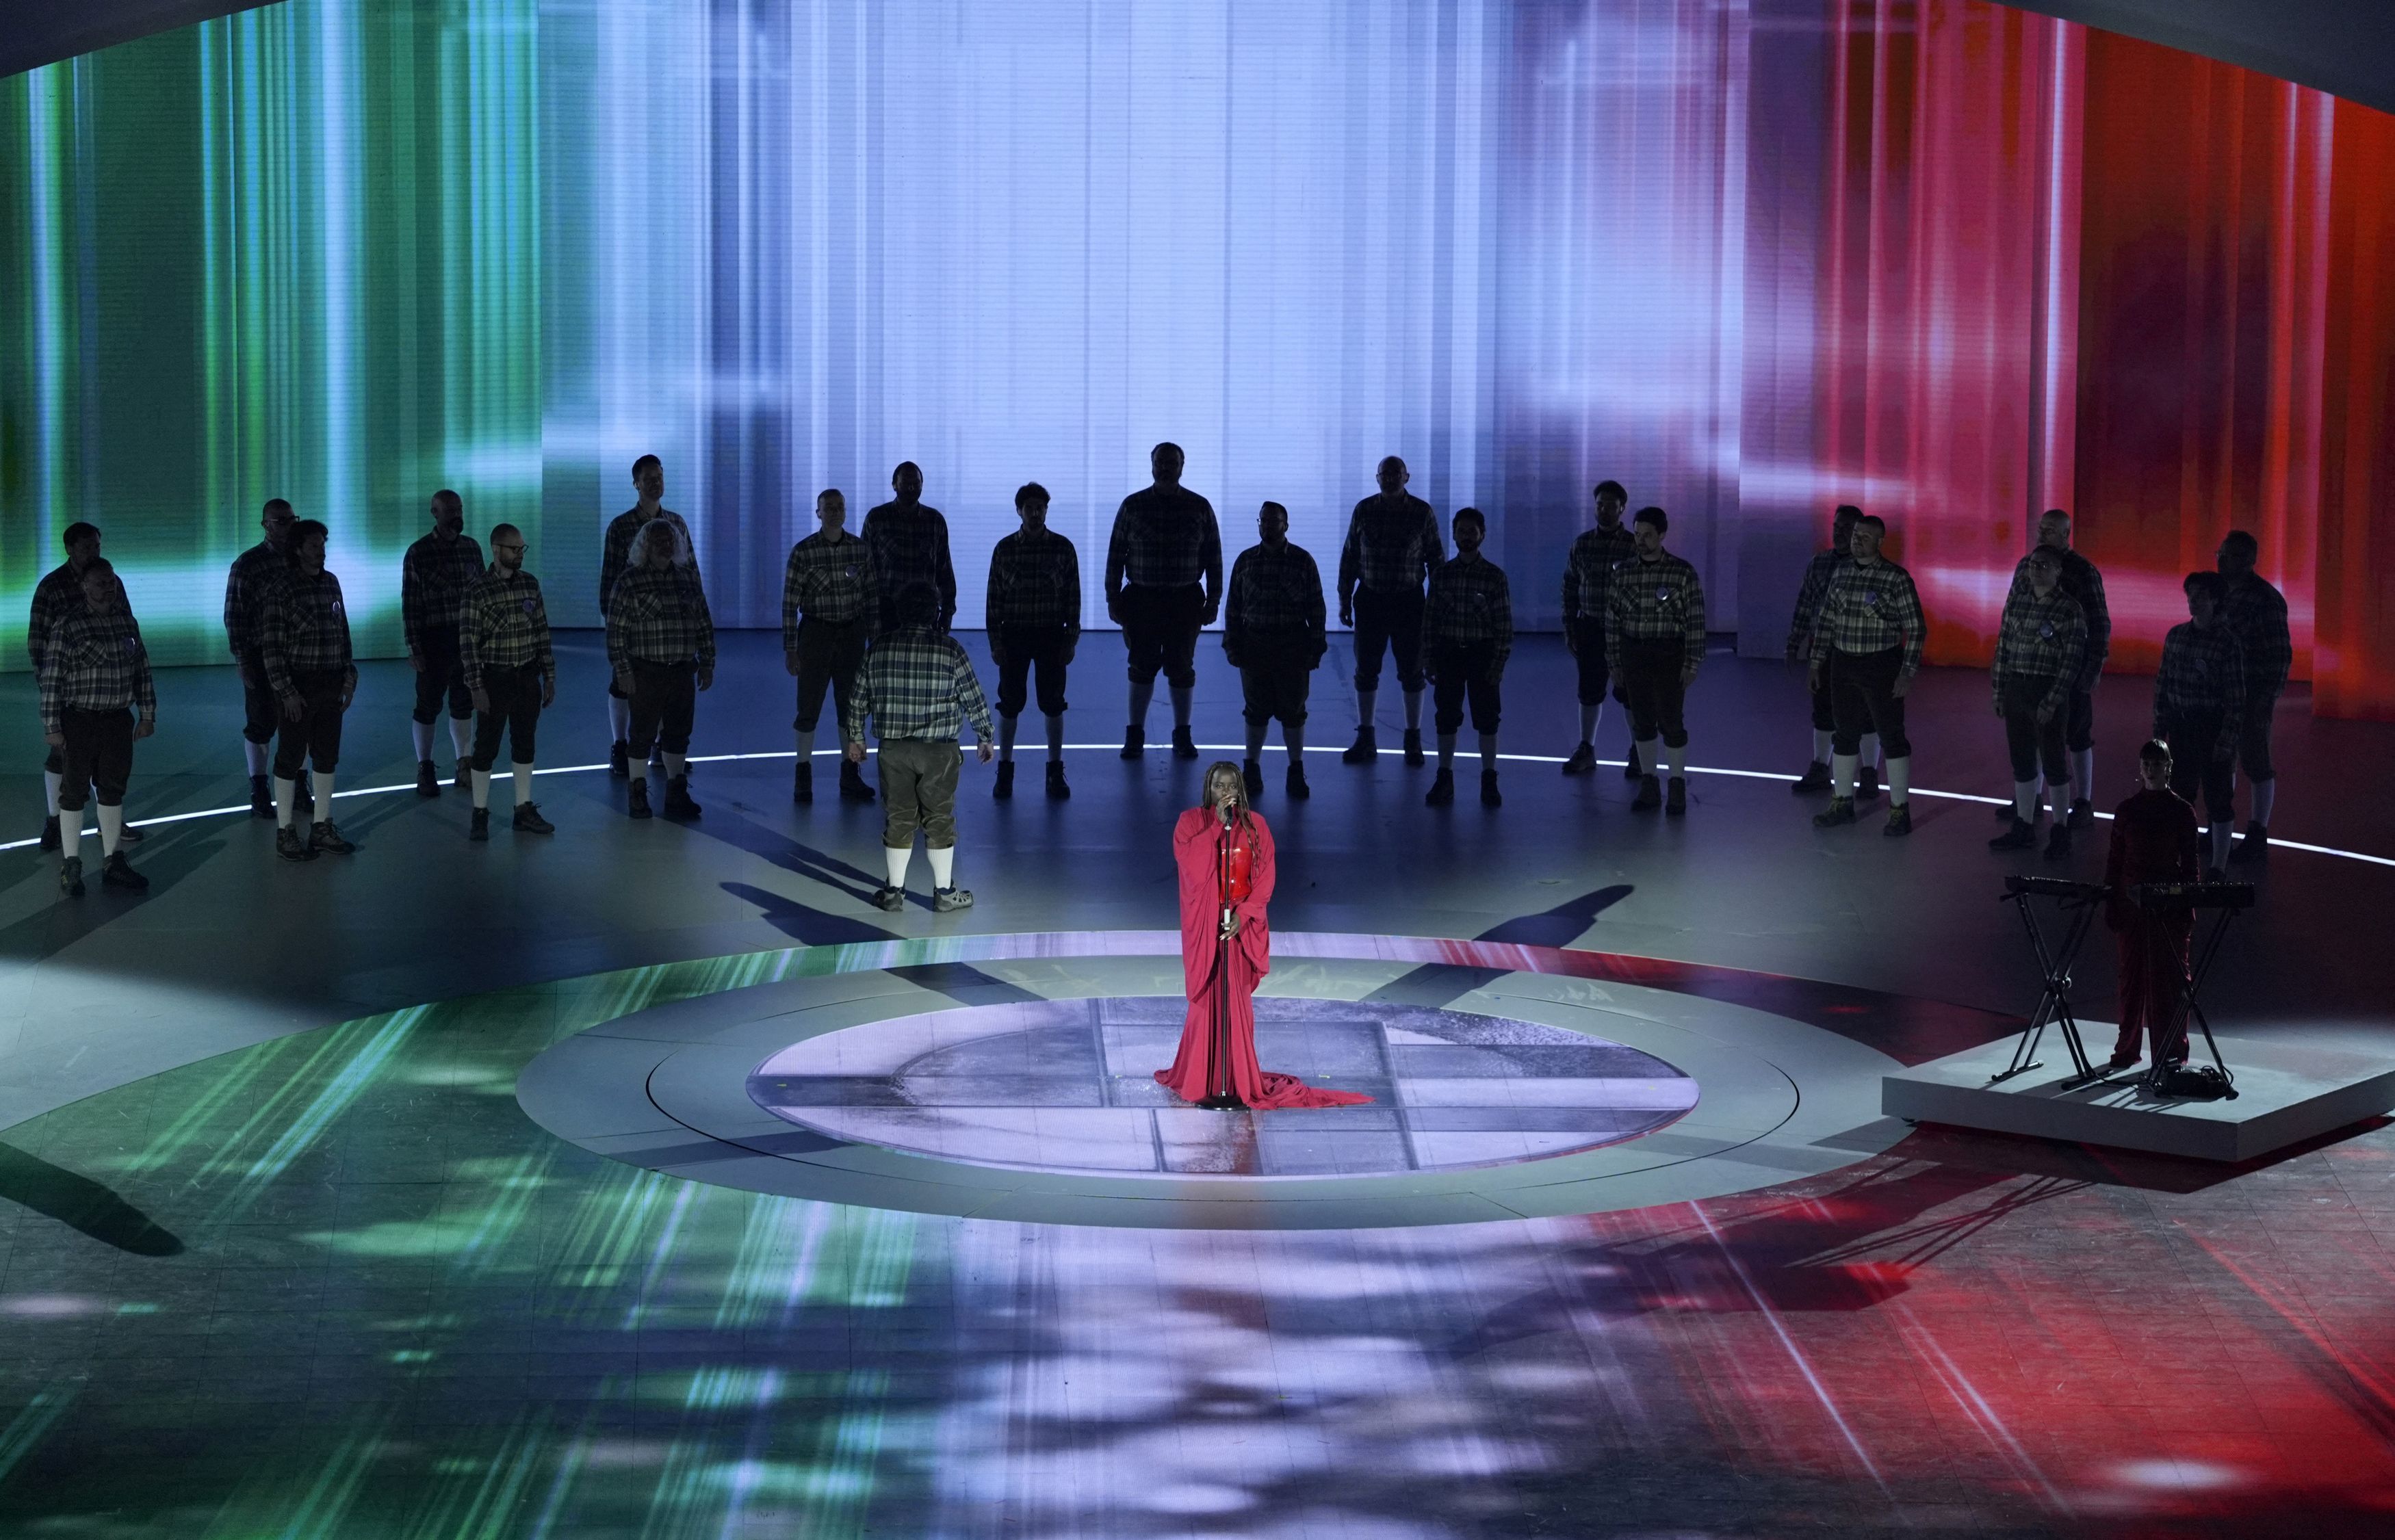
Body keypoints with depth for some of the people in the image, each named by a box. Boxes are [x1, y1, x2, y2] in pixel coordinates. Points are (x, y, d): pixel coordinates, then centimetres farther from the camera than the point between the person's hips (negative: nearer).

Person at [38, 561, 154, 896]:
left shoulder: (126, 622, 6)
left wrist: (147, 715, 10)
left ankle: (113, 863, 20)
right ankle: (71, 867, 11)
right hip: (78, 721, -5)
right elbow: (51, 678, -10)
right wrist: (51, 727, -12)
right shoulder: (67, 625, -10)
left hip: (118, 720, 5)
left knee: (113, 790, 11)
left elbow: (142, 671, 13)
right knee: (73, 792, 3)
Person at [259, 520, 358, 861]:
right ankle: (285, 834, 8)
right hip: (299, 686, -6)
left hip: (331, 685, 6)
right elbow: (271, 646, -11)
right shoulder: (281, 591, -10)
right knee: (291, 758, 1)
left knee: (327, 757, 12)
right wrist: (286, 692, -14)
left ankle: (322, 827, 22)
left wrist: (349, 677, 10)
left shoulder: (331, 583, 8)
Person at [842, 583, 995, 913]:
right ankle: (945, 892, 14)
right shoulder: (950, 650, -7)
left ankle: (894, 892, 16)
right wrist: (984, 738, 13)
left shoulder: (880, 647, 1)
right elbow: (974, 700, -2)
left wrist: (855, 738, 20)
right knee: (939, 819, 6)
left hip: (893, 749, 2)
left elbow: (858, 698, 7)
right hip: (939, 750, -2)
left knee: (898, 818, 10)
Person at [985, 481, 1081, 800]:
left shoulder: (1063, 548, 0)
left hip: (1051, 636, 0)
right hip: (1014, 636, 0)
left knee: (1053, 704, 4)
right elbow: (995, 598, 2)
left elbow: (1073, 597, 2)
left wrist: (1071, 640, -2)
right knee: (1009, 704, 2)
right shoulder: (1005, 549, 1)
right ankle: (1005, 772, 12)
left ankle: (1055, 773, 14)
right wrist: (995, 641, -3)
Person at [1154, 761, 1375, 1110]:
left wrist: (1243, 914, -10)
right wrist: (1218, 823, -17)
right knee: (1207, 999, -4)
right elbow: (1189, 862, -17)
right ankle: (1202, 1080, 0)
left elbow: (1265, 876, 2)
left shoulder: (1255, 825, 6)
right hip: (1204, 924, -1)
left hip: (1241, 923, 1)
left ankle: (1238, 1079, 0)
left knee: (1237, 1000, -2)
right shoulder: (1191, 821, 1)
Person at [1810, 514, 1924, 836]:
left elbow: (1916, 629, -10)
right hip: (1843, 665, 5)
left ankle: (1900, 811, 5)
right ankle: (1842, 804, 24)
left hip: (1881, 666, -5)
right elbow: (1826, 620, 14)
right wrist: (1818, 660, 11)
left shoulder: (1896, 579, -11)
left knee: (1891, 736, -1)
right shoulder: (1840, 574, 6)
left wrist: (1907, 673, -15)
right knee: (1845, 735, 13)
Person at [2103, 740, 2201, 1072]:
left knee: (2169, 976, 0)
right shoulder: (2126, 810, 6)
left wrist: (2189, 907, -4)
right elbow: (2115, 858, 8)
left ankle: (2171, 1051, 8)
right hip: (2131, 903, 2)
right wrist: (2110, 902, 3)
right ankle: (2126, 1049, 16)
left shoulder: (2182, 811, 0)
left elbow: (2190, 862, 1)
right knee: (2132, 977, 7)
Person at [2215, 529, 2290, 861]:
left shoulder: (2266, 600, -15)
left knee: (2255, 762, 1)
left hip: (2253, 694, -8)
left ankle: (2258, 838, 10)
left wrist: (2269, 697, -16)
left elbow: (2280, 654, -14)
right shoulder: (2223, 592, 6)